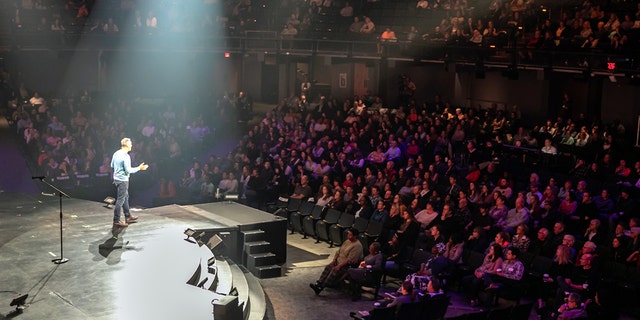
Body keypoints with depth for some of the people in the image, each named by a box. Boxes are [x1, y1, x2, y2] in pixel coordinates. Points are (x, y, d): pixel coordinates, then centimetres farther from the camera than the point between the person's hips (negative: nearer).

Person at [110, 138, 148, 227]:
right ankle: (116, 220, -2)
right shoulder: (126, 156, -20)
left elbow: (112, 166, 15)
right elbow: (128, 170, -20)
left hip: (116, 178, 9)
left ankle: (128, 217, 29)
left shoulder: (116, 153, 6)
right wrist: (139, 168, -10)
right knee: (120, 200, -4)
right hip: (122, 180, -9)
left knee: (125, 197, 20)